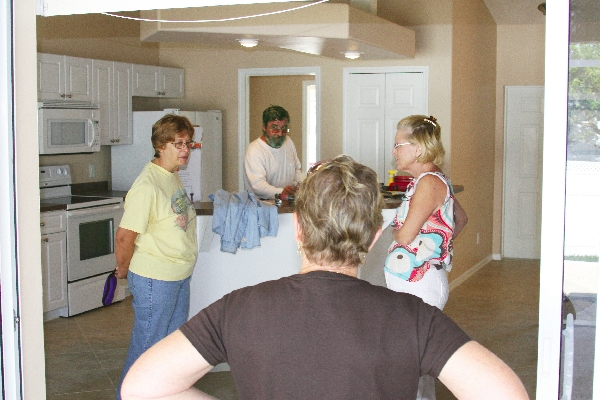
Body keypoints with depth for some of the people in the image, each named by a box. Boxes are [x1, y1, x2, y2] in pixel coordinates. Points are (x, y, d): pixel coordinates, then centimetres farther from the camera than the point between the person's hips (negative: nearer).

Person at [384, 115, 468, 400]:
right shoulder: (433, 180, 14)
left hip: (419, 283, -10)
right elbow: (461, 218, 28)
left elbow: (405, 235, -19)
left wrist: (395, 229, 2)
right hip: (411, 282, 10)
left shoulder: (430, 182, -15)